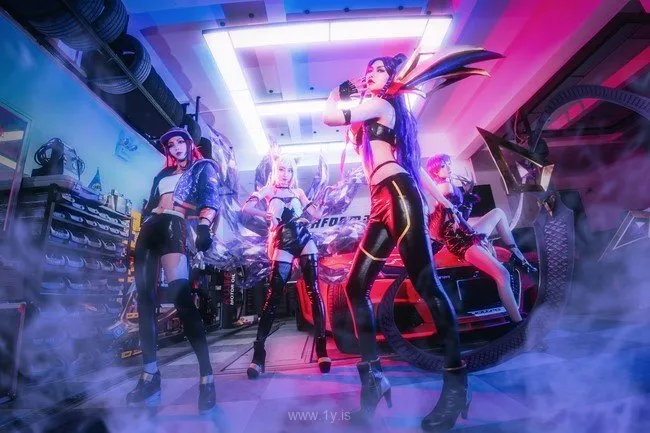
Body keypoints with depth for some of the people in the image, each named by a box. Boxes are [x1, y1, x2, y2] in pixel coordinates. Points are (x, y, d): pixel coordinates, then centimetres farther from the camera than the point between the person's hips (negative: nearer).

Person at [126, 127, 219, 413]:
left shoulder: (203, 168, 13)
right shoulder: (163, 174, 30)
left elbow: (210, 198, -5)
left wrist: (204, 227, -23)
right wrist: (142, 234, 16)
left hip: (173, 226, -7)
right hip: (149, 229, 7)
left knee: (180, 294, -23)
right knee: (144, 298, 0)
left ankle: (206, 377, -22)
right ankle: (150, 377, 7)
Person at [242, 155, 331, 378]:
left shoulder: (298, 191, 17)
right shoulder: (268, 190, 10)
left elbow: (317, 214, 14)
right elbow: (246, 207, -6)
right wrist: (266, 215, -12)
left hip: (305, 241, 3)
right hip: (283, 245, -2)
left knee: (313, 291, -5)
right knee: (273, 295, -7)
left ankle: (321, 347, 0)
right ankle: (258, 352, -1)